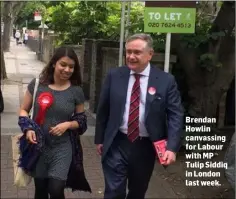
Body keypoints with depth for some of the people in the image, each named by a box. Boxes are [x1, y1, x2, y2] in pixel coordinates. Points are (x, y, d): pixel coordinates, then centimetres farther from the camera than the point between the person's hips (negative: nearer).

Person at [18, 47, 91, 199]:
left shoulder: (76, 91, -3)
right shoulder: (37, 84, -4)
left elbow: (82, 119, 5)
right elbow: (24, 110, 5)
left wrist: (68, 124, -15)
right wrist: (28, 128, -13)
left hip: (62, 147, -1)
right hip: (38, 146, 1)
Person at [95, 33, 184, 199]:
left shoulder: (166, 80, -6)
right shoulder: (114, 76, -2)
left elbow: (175, 115, -8)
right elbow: (103, 110, 5)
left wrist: (172, 147, -18)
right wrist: (99, 139, 7)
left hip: (145, 147, 1)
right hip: (117, 145, 0)